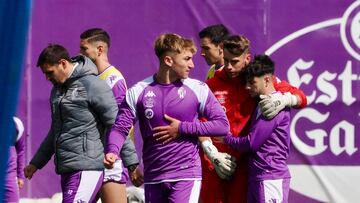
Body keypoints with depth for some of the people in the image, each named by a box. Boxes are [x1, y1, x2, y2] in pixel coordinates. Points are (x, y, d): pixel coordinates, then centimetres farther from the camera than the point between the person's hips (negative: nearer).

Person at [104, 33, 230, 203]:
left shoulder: (198, 89, -1)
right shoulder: (138, 92, 2)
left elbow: (222, 125, -1)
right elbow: (120, 127, 0)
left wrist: (182, 128, -9)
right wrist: (112, 151, -21)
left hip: (186, 175, -3)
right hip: (153, 178, 3)